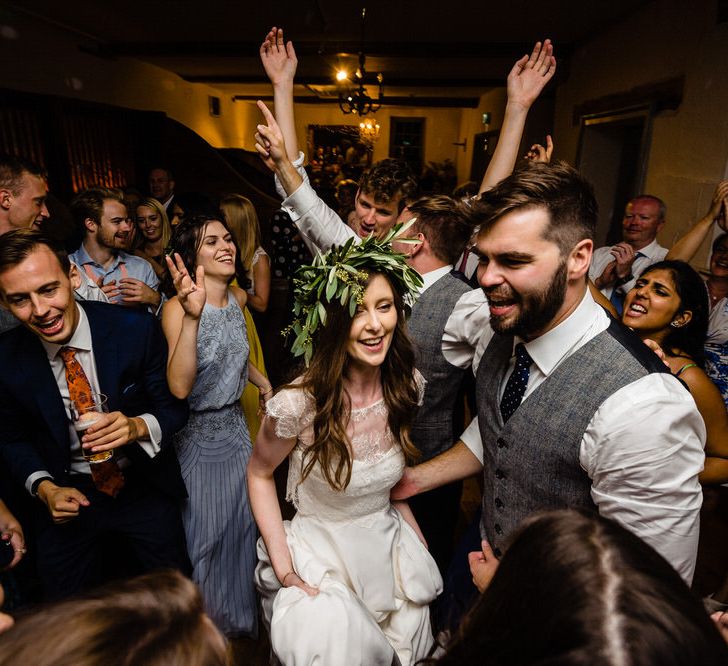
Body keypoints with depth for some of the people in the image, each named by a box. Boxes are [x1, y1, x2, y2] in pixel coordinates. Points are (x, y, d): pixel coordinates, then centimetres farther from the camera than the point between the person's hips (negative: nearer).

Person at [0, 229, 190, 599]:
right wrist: (45, 488, -13)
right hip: (66, 496, 2)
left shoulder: (136, 329, -21)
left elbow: (174, 406, -13)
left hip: (145, 488, -1)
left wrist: (138, 426, -32)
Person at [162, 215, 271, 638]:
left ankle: (242, 615, 47)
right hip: (198, 433, -6)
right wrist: (192, 316, -44)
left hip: (235, 425, 6)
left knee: (243, 522, 20)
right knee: (205, 534, 11)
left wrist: (263, 382, 10)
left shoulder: (239, 298, -1)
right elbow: (180, 387, -36)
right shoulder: (179, 307, -22)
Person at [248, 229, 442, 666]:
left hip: (388, 544, 4)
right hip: (318, 550, -3)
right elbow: (259, 474, -9)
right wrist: (283, 567, -13)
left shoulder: (408, 385, -12)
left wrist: (419, 543, 4)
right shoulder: (298, 404, -26)